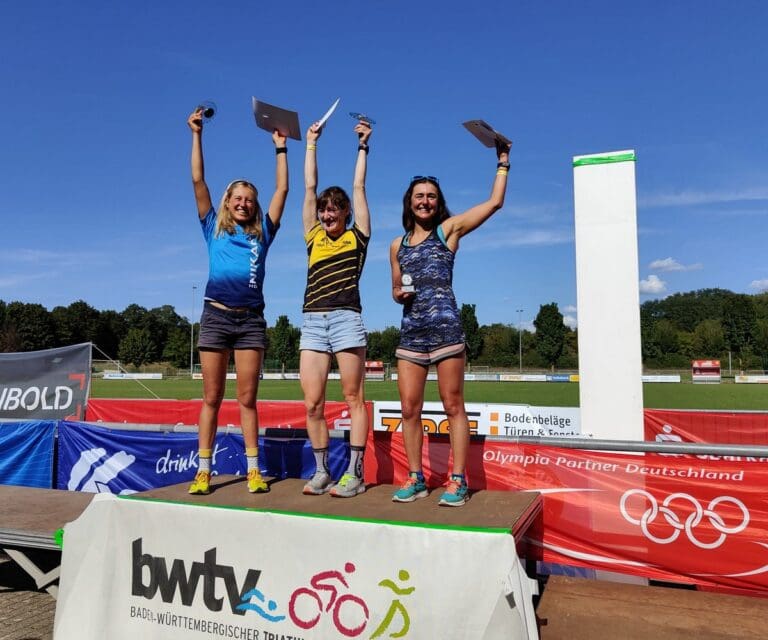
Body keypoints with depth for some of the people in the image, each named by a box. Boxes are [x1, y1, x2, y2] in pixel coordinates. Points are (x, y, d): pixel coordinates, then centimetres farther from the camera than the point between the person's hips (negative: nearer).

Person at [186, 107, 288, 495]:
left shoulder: (261, 233, 12)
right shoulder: (214, 229, 12)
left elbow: (282, 189, 10)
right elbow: (198, 181, 8)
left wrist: (280, 148, 13)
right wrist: (196, 135, 6)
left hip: (251, 319, 0)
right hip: (216, 315, 0)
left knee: (247, 398, 1)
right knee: (211, 398, 3)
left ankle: (253, 470, 5)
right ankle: (203, 470, 8)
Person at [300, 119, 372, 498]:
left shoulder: (356, 237, 9)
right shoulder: (314, 237, 18)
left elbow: (358, 188, 12)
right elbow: (310, 186, 22)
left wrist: (362, 145, 20)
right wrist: (312, 143, 27)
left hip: (346, 318, -4)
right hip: (312, 322, 4)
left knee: (353, 399, -1)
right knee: (312, 404, 1)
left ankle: (354, 474, 4)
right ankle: (321, 472, 12)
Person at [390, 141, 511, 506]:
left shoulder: (449, 229, 7)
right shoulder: (397, 245, 18)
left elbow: (495, 202, 4)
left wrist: (502, 161, 10)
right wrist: (399, 294, 3)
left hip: (445, 328, -4)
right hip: (410, 332, 5)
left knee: (453, 407, -1)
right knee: (409, 409, 4)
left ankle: (458, 481, 7)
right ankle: (416, 479, 15)